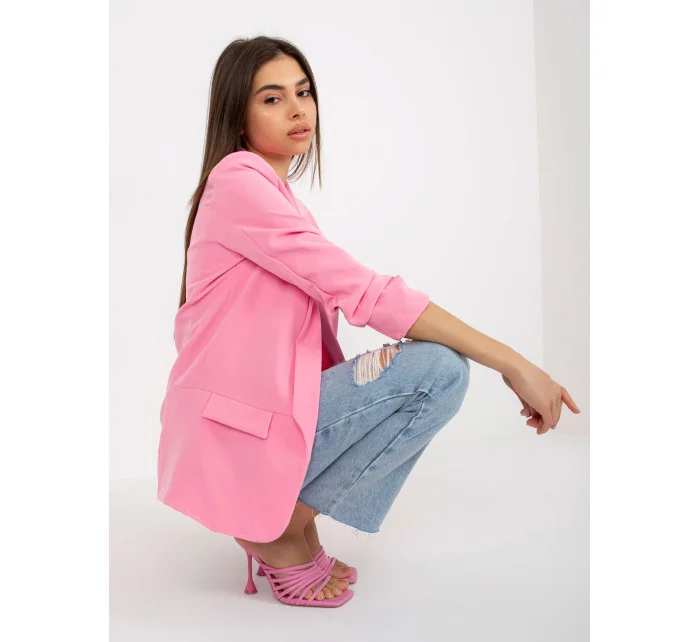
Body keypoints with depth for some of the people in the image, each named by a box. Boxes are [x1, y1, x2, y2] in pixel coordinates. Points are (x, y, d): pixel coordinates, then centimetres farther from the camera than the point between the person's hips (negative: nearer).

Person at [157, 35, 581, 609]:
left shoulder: (278, 192, 17)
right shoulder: (238, 180, -13)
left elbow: (332, 300, 10)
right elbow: (361, 291, -21)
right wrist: (511, 362, -19)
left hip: (267, 404, 9)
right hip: (235, 433, -9)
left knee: (439, 362, 7)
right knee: (439, 371, -19)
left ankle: (284, 513, 7)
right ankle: (278, 527, -5)